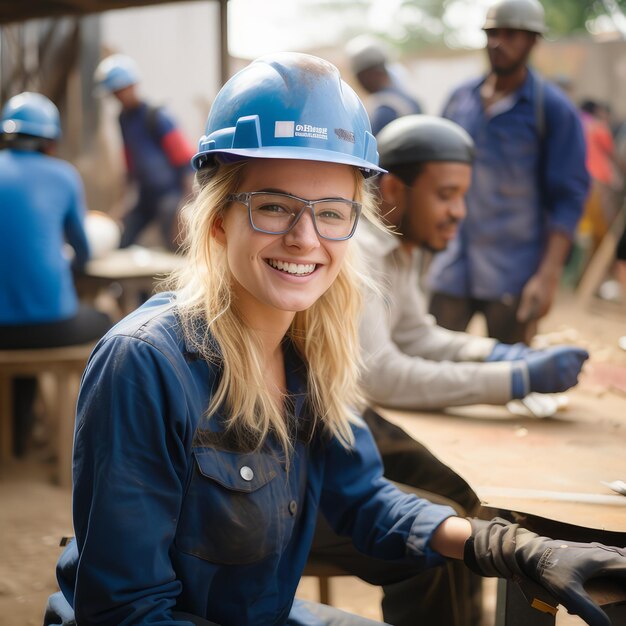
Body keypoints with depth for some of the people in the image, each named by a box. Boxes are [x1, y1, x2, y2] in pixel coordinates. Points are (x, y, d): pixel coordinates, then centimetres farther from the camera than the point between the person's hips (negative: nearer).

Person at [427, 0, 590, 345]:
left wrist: (548, 275, -16)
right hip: (451, 270, 4)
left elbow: (568, 199, -8)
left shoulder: (554, 109, -4)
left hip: (513, 275, -4)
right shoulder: (460, 98, 9)